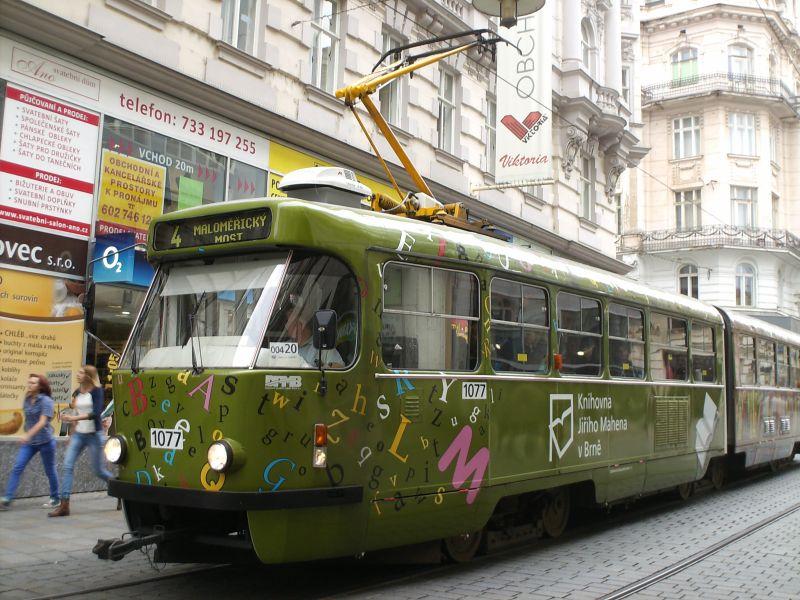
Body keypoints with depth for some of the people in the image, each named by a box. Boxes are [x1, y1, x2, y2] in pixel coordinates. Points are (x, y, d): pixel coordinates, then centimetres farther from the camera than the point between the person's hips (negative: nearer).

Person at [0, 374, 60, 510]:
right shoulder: (27, 399, 6)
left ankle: (55, 499, 22)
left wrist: (28, 435, -35)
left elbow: (42, 422, -24)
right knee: (17, 468, -7)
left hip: (45, 441, -6)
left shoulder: (46, 401, -14)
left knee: (50, 471, 7)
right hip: (29, 442, 6)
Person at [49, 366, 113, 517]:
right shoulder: (78, 392, 9)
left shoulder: (97, 391, -10)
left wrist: (73, 418, -27)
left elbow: (96, 413, -21)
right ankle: (64, 506, -8)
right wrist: (73, 432, 21)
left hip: (94, 434, -6)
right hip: (78, 435, 6)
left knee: (99, 470, 2)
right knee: (67, 466, -8)